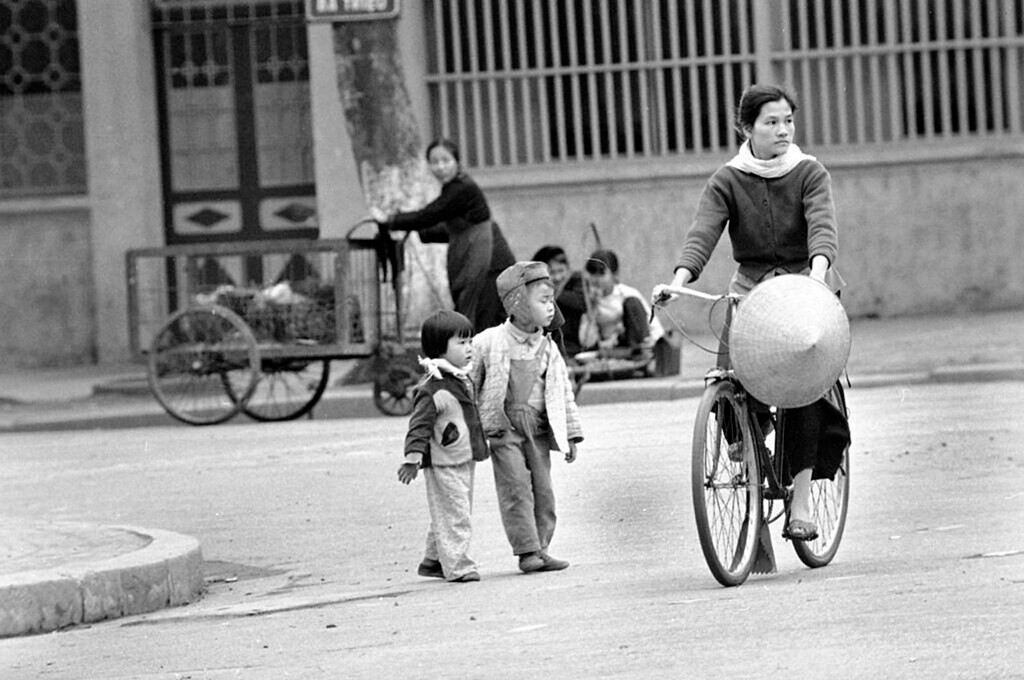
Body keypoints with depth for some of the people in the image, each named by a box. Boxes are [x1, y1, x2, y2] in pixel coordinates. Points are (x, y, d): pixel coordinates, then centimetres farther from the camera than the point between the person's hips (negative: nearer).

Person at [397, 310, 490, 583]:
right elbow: (420, 425, -22)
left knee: (454, 515, 16)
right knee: (453, 516, -9)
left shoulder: (462, 380, 12)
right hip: (443, 465, -10)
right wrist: (413, 457, -31)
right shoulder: (432, 388, -18)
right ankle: (457, 566, -7)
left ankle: (434, 560, 27)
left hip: (464, 461, 10)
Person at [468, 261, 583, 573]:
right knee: (516, 487, -10)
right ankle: (526, 550, -8)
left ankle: (540, 547, 11)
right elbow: (467, 381, 4)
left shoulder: (548, 349, 9)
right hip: (504, 427, -4)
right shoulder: (490, 343, -4)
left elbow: (563, 393, 14)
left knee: (542, 488, 3)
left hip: (538, 428, 4)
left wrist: (571, 434, 11)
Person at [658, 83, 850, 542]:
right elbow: (702, 233, -15)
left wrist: (817, 271, -41)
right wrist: (680, 281, -34)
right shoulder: (727, 182, 0)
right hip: (751, 291, 2)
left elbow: (822, 225, -20)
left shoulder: (809, 174, -3)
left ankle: (801, 503, -17)